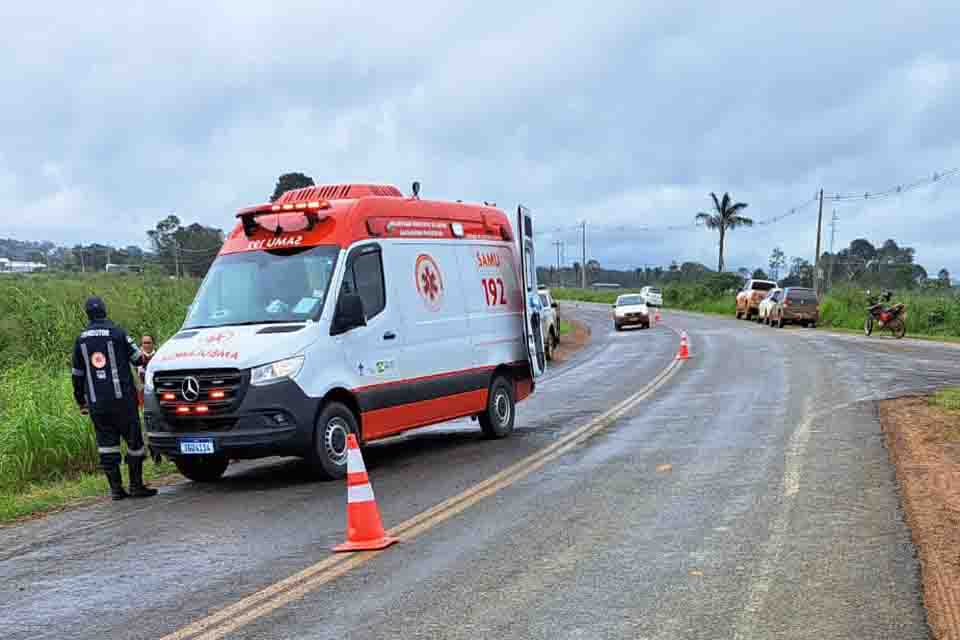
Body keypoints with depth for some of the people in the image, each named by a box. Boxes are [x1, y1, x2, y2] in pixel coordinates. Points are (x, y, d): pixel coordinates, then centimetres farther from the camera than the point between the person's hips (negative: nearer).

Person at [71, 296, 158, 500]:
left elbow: (77, 374, 15)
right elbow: (138, 359, -1)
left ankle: (115, 488, 6)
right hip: (122, 398, -4)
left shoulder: (81, 339, 9)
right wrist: (147, 358, 23)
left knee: (106, 443, 7)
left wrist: (81, 401, 23)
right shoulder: (117, 333, -5)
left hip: (96, 402, 4)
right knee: (134, 440, 4)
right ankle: (136, 485, 4)